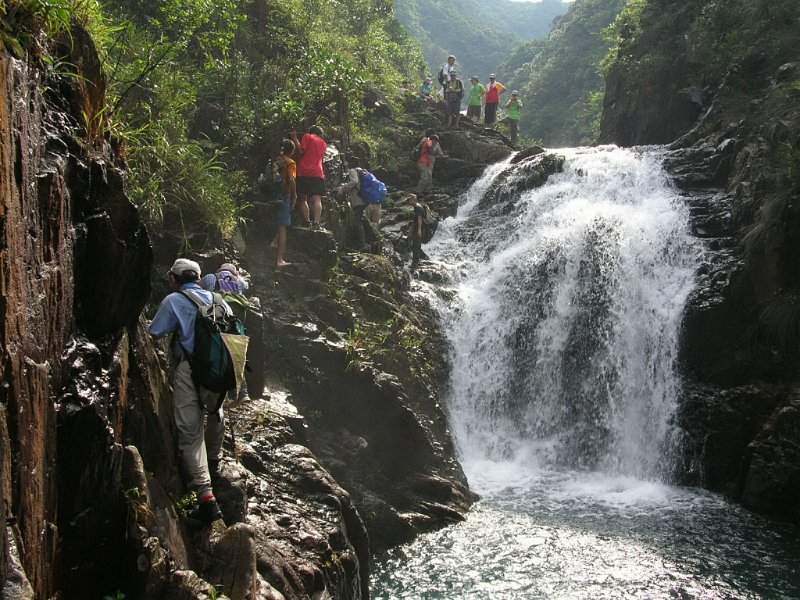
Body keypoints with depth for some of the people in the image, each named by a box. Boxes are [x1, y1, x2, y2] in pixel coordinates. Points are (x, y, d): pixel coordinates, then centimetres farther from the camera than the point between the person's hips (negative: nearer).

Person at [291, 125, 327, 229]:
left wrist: (294, 138, 6)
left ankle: (307, 222, -6)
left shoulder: (307, 137, 7)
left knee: (303, 199, 4)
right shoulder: (323, 143, 20)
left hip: (304, 172, -2)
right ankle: (316, 223, -20)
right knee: (317, 199, -6)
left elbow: (301, 150, -2)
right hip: (318, 173, 2)